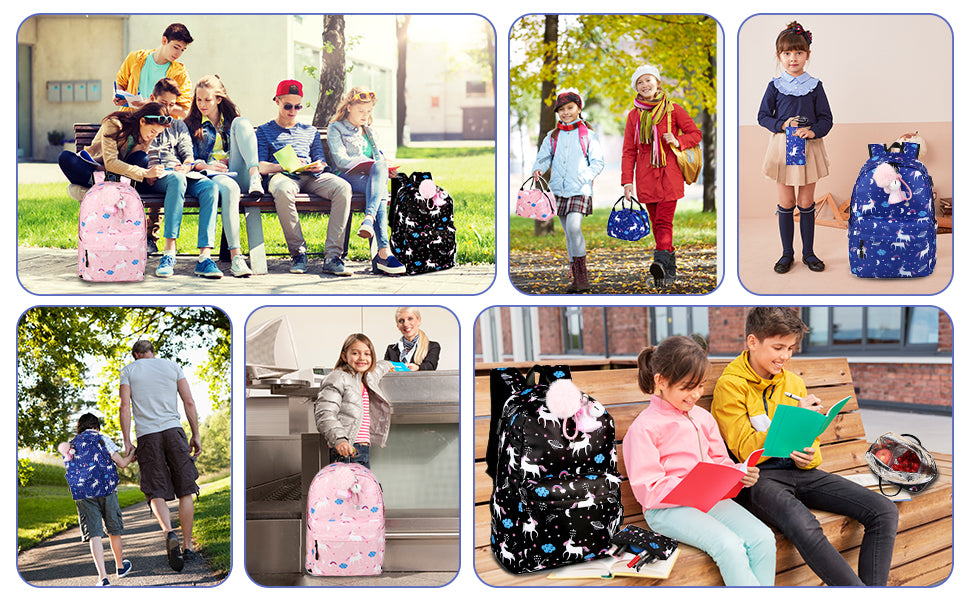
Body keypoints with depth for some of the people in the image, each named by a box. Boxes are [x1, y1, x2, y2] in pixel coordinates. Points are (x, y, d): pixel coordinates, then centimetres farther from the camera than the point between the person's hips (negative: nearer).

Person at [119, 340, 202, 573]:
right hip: (174, 431, 1)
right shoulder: (172, 366, 13)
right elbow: (189, 402, 6)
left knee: (156, 493, -1)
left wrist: (127, 441, -1)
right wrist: (196, 436, 10)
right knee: (185, 491, 5)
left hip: (147, 436, -1)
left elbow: (125, 406, -1)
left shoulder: (129, 370, 10)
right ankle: (187, 546, 5)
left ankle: (169, 532, -28)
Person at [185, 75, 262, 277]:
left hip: (238, 173, 2)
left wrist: (254, 171, 0)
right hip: (211, 176, -2)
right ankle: (235, 256, -50)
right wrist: (205, 166, -11)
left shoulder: (232, 121, 27)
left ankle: (254, 176, -39)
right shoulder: (191, 125, 19)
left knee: (241, 122, -16)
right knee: (229, 188, -42)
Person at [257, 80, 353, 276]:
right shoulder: (264, 131, 22)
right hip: (282, 176, -3)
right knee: (283, 191, -43)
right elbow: (260, 166, 8)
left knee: (342, 187, -31)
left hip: (311, 177, 3)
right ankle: (298, 252, -30)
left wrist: (319, 166, -4)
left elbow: (321, 162, 23)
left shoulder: (310, 131, 32)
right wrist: (286, 165, -11)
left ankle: (332, 256, -36)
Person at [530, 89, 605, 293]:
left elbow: (598, 161, 1)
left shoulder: (588, 134, 4)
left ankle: (582, 277, -15)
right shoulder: (552, 136, 14)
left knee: (574, 227, -21)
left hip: (580, 190, -4)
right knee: (569, 233, 7)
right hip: (559, 190, 5)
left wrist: (585, 177, -14)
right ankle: (578, 279, 13)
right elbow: (543, 157, 8)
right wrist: (538, 169, -14)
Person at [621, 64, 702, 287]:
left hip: (669, 173, -3)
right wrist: (627, 181, 1)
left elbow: (696, 134, 9)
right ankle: (669, 270, 9)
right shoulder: (634, 115, 11)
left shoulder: (673, 110, 4)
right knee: (656, 223, 3)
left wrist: (678, 141, -12)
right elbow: (629, 151, 10)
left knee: (664, 221, -15)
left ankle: (661, 260, -28)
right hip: (646, 175, 3)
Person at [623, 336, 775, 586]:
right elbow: (648, 490, -11)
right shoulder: (644, 428, -7)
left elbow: (720, 462, 22)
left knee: (763, 538, -17)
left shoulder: (703, 417, 15)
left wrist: (740, 474, -2)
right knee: (729, 546, -30)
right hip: (668, 508, -7)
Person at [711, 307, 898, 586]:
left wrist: (809, 456, -4)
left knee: (884, 511, -12)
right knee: (806, 529, -39)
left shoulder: (793, 382, 17)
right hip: (759, 478, -7)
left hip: (800, 471, 7)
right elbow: (746, 450, -10)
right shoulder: (730, 386, -3)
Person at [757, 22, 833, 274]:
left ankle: (808, 252, 18)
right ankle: (787, 253, 15)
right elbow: (763, 116, 4)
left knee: (806, 203, 6)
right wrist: (782, 125, -13)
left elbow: (826, 118, 1)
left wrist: (813, 131, -19)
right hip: (783, 146, 0)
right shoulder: (775, 86, 0)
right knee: (786, 203, 5)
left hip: (809, 147, 0)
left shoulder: (814, 86, 0)